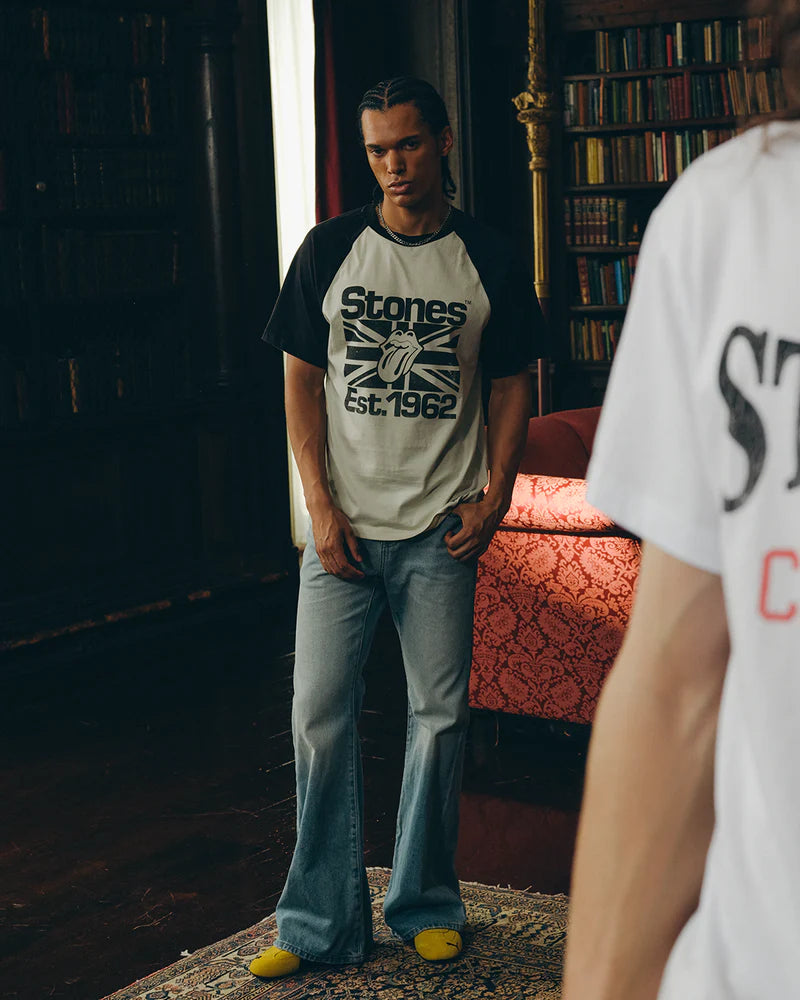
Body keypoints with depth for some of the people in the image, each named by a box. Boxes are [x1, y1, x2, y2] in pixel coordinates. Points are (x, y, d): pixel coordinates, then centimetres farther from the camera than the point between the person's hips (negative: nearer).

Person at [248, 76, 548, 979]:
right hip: (344, 526, 0)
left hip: (442, 530, 0)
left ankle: (426, 905, 21)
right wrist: (320, 505, -5)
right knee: (320, 716, -1)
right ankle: (321, 923, 10)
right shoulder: (330, 250, 3)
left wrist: (495, 498, -4)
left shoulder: (487, 262, 3)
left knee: (439, 716, 5)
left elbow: (513, 385, 8)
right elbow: (302, 379, 4)